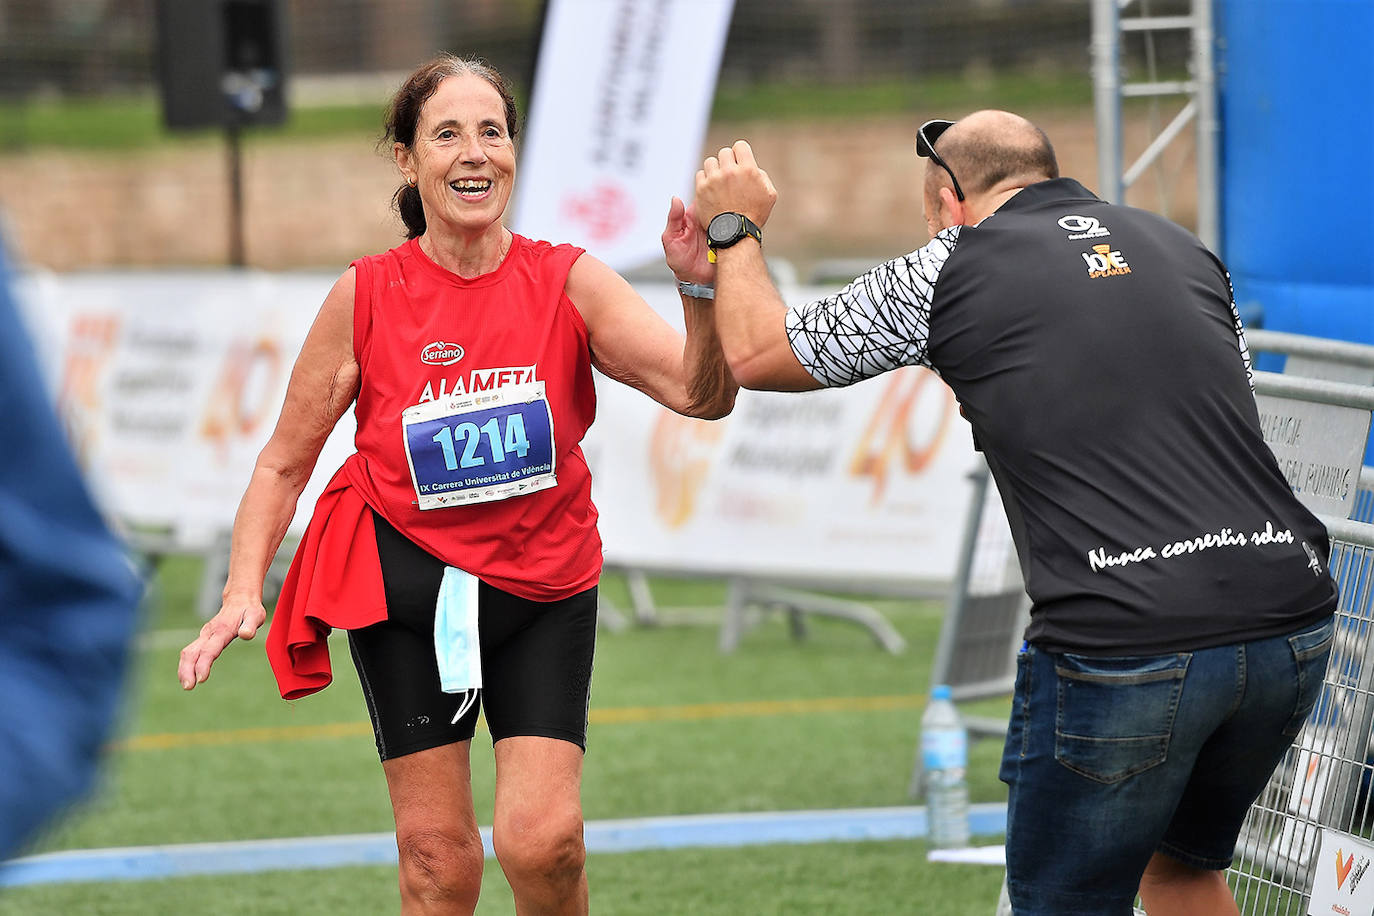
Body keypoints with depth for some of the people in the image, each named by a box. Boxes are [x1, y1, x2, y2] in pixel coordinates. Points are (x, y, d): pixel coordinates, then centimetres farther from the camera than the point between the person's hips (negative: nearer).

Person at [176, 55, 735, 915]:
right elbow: (285, 463, 1)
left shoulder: (569, 281, -8)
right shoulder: (365, 296, -8)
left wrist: (699, 288, -36)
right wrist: (243, 592, -9)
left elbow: (701, 393, -19)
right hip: (405, 580, 0)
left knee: (543, 841, -14)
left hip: (546, 588, 0)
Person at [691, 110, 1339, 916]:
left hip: (1123, 647, -5)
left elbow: (754, 355, 15)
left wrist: (736, 227, 33)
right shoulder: (1184, 249, 18)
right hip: (1293, 626, 5)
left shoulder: (953, 269, 4)